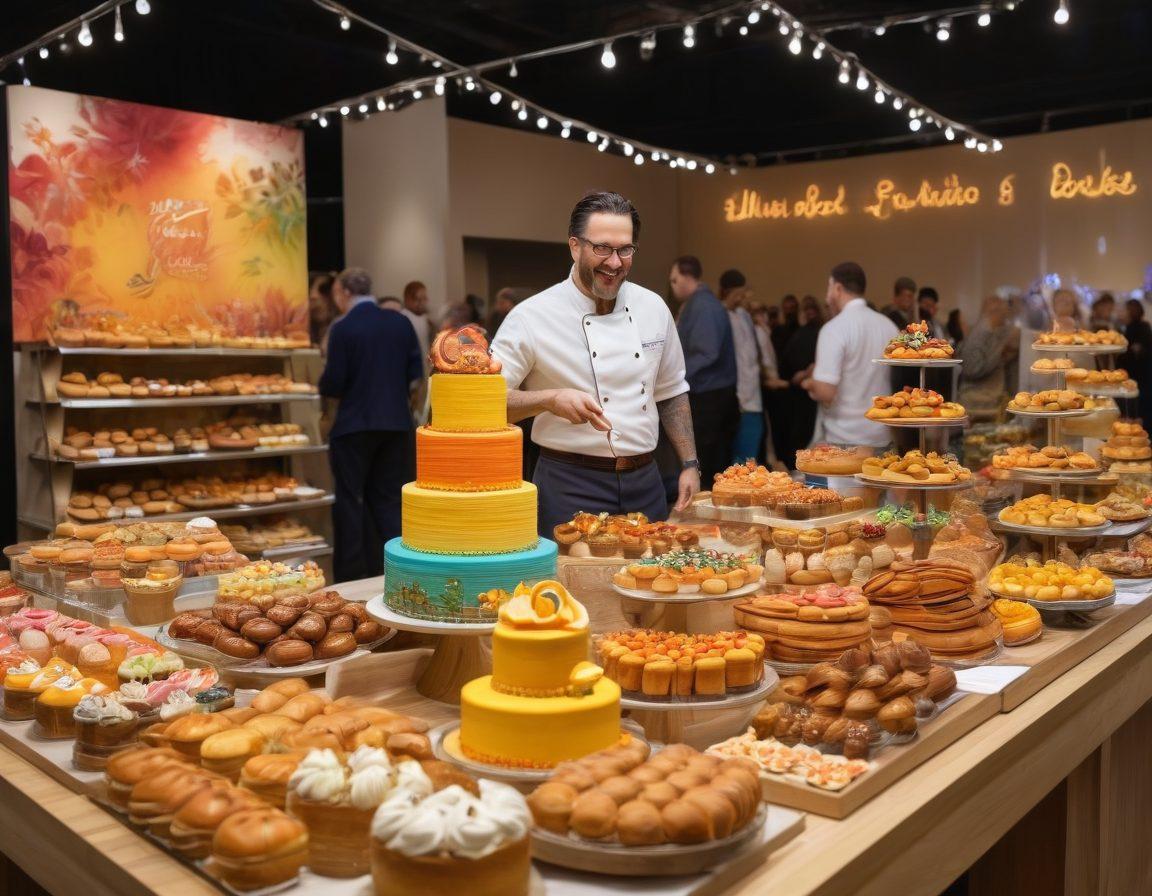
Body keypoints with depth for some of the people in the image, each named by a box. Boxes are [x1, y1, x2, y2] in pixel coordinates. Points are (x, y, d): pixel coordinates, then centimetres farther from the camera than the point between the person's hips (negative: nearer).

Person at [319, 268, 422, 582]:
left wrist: (323, 387, 9)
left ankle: (351, 576, 8)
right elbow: (415, 372, 4)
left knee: (349, 499, 6)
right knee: (389, 497, 14)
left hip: (354, 424, -4)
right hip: (397, 422, 4)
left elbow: (333, 382, -12)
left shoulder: (343, 328, -11)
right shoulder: (401, 323, 3)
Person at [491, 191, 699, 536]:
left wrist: (689, 465, 11)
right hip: (571, 489, -5)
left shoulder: (653, 308, 5)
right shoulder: (530, 317, -11)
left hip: (645, 482, 5)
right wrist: (550, 401, -27)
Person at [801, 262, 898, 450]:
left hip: (842, 439, -6)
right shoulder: (888, 326, 5)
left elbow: (825, 392, -22)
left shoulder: (835, 328, -15)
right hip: (881, 436, 6)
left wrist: (810, 385, -1)